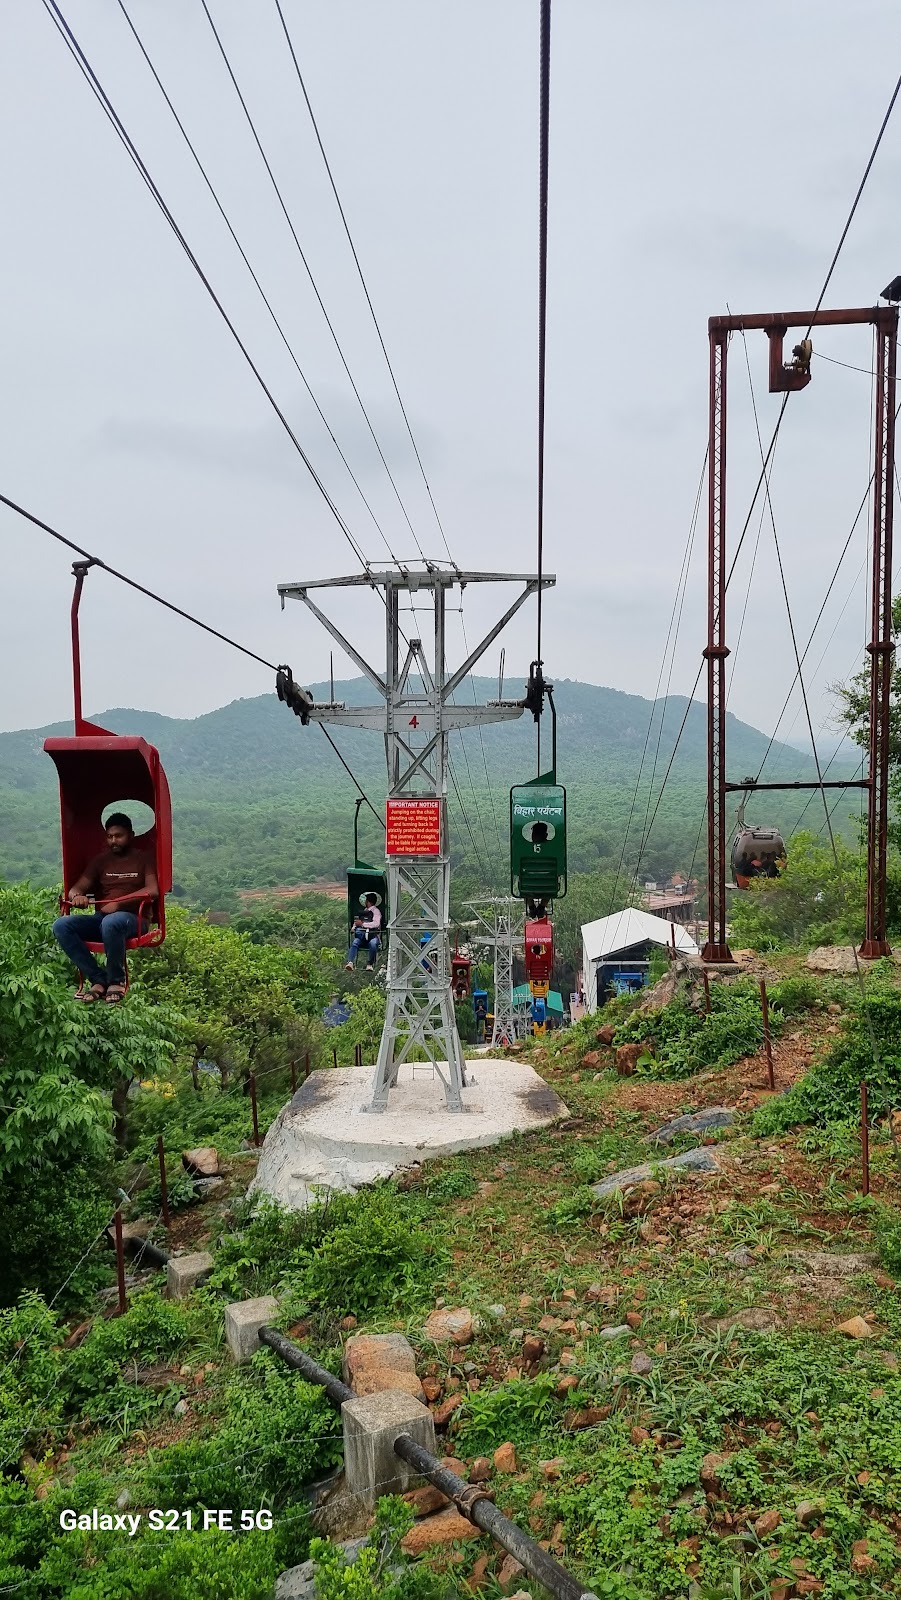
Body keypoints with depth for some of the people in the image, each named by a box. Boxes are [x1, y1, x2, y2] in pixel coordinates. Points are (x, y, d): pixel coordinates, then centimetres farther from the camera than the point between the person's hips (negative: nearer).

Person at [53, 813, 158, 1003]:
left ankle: (116, 981, -20)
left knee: (111, 922, -41)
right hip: (101, 918, 5)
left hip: (132, 918, -5)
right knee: (61, 925, -23)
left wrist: (119, 903, -20)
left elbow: (152, 891, -8)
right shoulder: (100, 860, 19)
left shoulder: (142, 859, 7)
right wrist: (77, 896, -14)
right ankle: (98, 980, -23)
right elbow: (76, 888, 14)